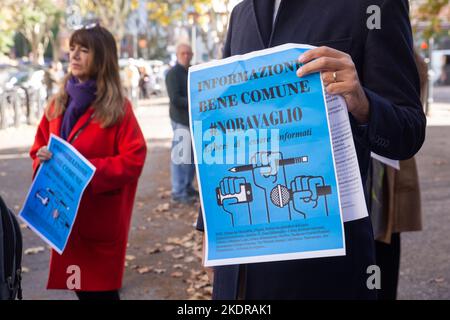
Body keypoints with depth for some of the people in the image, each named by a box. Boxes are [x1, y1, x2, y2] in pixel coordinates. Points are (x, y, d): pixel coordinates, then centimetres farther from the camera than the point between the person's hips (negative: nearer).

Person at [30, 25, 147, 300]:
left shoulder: (118, 107, -9)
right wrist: (43, 159, -9)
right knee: (79, 286, 14)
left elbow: (134, 160, -14)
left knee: (101, 289, 2)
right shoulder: (58, 103, 9)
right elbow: (39, 147, 15)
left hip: (102, 219, -5)